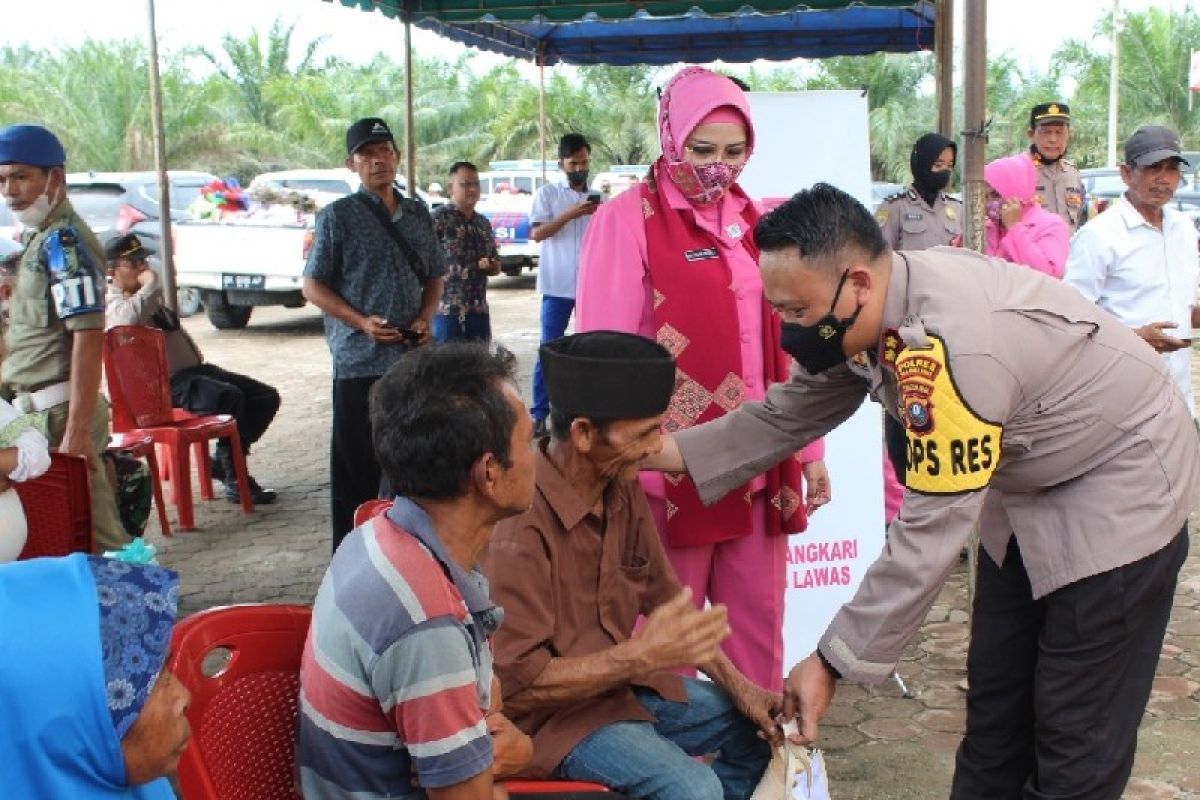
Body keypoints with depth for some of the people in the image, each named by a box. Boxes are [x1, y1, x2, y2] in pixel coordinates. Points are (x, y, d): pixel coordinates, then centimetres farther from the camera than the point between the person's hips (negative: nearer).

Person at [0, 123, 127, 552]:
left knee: (90, 534, -2)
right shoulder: (41, 238, 15)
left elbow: (89, 339, -21)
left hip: (59, 413, -9)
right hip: (40, 411, 9)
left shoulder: (63, 241, -14)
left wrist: (77, 429, -24)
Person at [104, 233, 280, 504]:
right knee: (230, 397, -34)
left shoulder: (151, 299, 23)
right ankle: (235, 481, -23)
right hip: (168, 385, -10)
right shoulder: (113, 304, -7)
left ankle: (224, 460, 9)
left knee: (267, 397, 0)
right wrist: (151, 283, -16)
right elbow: (131, 316, -33)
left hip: (192, 370, 10)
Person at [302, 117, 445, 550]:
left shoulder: (419, 215, 11)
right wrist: (362, 322, -16)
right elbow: (312, 285, -3)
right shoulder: (338, 215, -3)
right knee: (358, 466, 1)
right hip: (360, 361, -4)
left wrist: (425, 319, -1)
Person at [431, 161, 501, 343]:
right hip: (446, 311, -7)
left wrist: (489, 266, -1)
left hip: (479, 311, 7)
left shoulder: (483, 223, 15)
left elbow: (496, 266, 22)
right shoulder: (439, 218, -6)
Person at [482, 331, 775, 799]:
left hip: (625, 682, 8)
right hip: (553, 712, -8)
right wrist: (643, 655, -31)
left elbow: (667, 599, 9)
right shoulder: (518, 524, -29)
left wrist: (738, 687, 1)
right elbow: (517, 682, -27)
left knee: (759, 725, 10)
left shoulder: (622, 488, -2)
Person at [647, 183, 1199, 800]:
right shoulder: (869, 315, -11)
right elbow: (787, 415, 1)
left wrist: (832, 663, -27)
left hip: (1120, 488, -8)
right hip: (1028, 487, 8)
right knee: (995, 706, 13)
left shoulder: (952, 345, -37)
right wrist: (668, 452, -9)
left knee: (1076, 736, -1)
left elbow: (928, 535, -34)